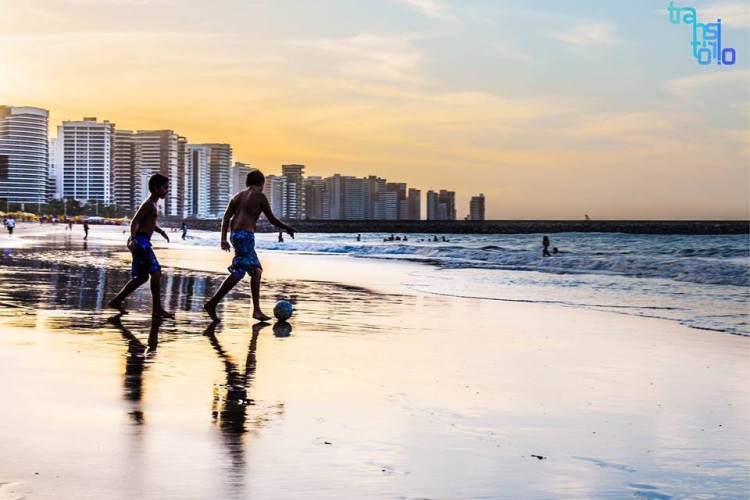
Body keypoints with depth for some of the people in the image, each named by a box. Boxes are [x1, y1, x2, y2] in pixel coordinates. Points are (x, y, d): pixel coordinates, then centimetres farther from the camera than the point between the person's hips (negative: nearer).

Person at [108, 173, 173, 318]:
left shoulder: (153, 204, 19)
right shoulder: (149, 203, -11)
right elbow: (134, 221, -19)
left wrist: (160, 231, 23)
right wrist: (133, 239, -29)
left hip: (144, 242, 10)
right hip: (140, 240, -10)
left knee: (142, 277, 13)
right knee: (156, 272, -13)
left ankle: (117, 301, 17)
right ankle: (157, 308, -14)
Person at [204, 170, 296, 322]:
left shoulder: (238, 196, 19)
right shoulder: (260, 196, 1)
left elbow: (226, 217, 9)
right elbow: (272, 220, 3)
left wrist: (223, 239, 4)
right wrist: (287, 228, 19)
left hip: (235, 234, 8)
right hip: (246, 235, -8)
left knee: (256, 270, 14)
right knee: (238, 272, -10)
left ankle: (256, 310, 14)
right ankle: (212, 303, -16)